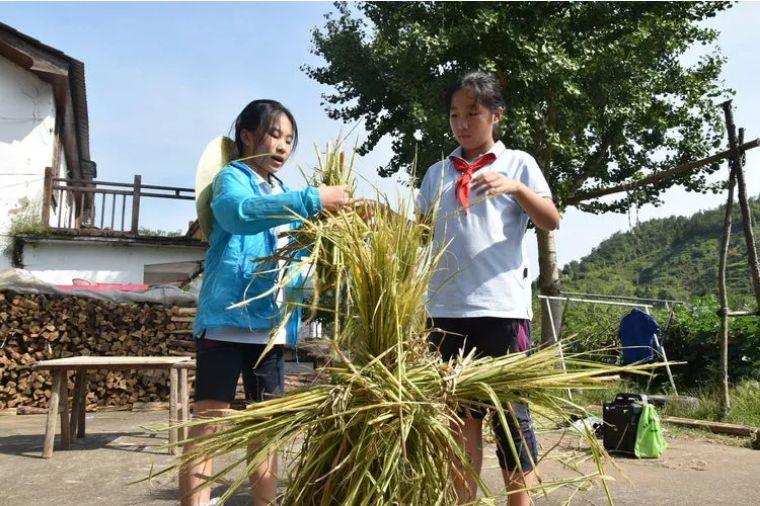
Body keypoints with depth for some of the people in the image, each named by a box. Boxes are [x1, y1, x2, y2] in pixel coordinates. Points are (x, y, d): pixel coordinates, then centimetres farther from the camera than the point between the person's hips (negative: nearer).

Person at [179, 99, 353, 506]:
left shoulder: (283, 195, 19)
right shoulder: (232, 178, -2)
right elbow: (239, 212, -26)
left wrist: (334, 211, 5)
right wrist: (313, 199, -33)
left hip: (270, 325, 7)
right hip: (228, 317, -7)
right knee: (209, 423, -5)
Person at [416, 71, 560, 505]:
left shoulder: (518, 162, 6)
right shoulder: (438, 172, 15)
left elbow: (552, 222, -2)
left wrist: (516, 188, -17)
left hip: (503, 306, -3)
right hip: (448, 308, 4)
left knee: (510, 411, 4)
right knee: (460, 414, 10)